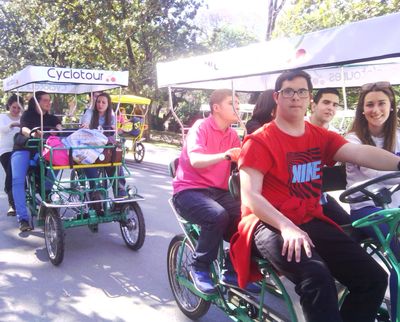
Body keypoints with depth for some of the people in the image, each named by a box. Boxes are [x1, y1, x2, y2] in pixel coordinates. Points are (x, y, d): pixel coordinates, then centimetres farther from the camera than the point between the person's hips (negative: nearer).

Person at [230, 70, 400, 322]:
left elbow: (360, 153, -9)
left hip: (310, 222, 6)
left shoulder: (321, 137, 10)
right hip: (271, 224, -5)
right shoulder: (259, 141, -5)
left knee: (374, 277, -8)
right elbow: (250, 196, -14)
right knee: (317, 277, -32)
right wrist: (286, 226, -28)